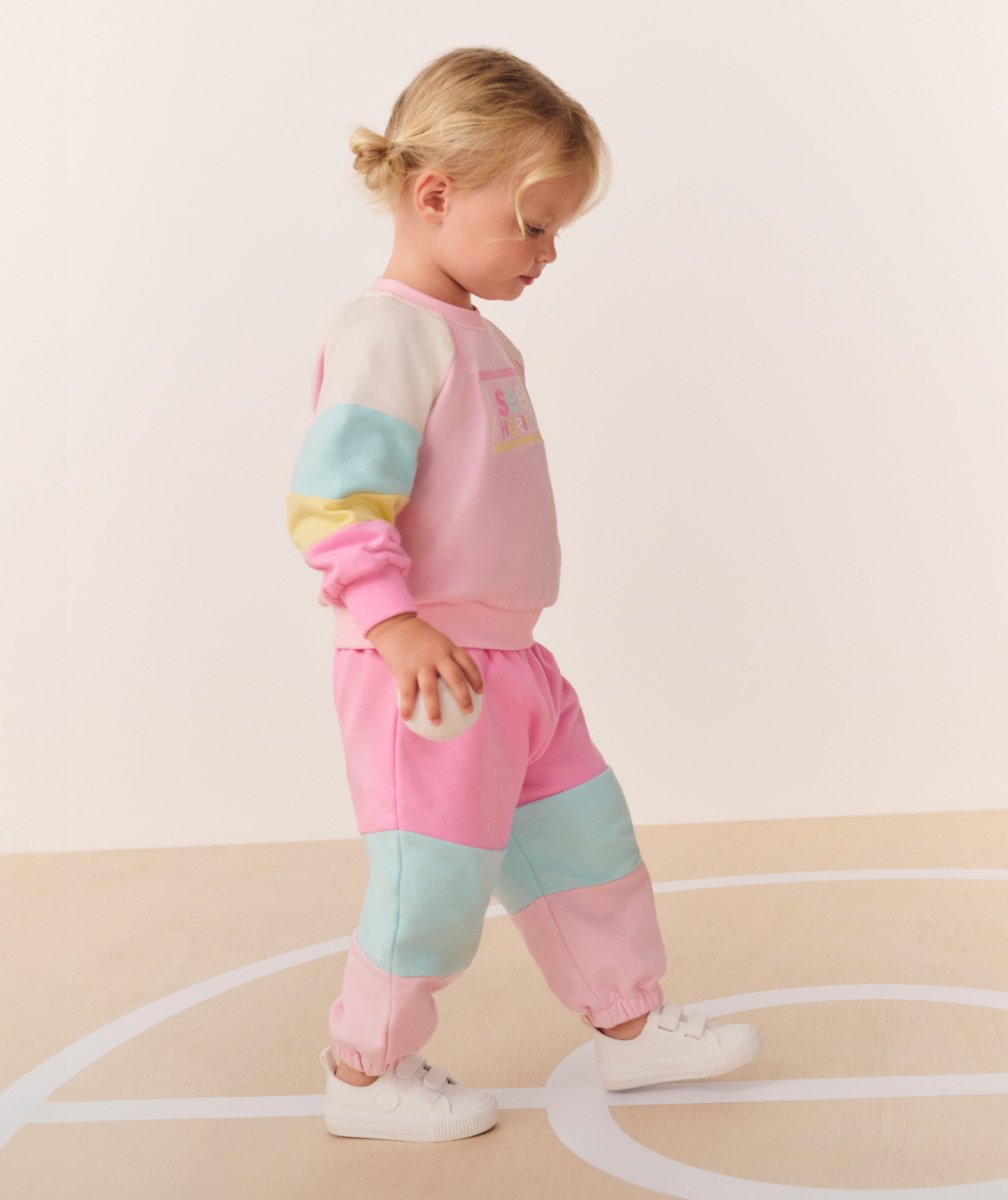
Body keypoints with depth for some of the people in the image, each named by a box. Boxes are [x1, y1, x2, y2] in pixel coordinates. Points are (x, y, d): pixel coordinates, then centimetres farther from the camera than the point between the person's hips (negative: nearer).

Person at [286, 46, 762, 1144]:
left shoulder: (479, 339, 15)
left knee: (585, 839, 17)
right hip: (426, 669, -10)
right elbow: (332, 494, -24)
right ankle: (365, 1074, 20)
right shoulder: (386, 331, -17)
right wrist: (391, 620, -28)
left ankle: (631, 1023, 33)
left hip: (509, 659, 10)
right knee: (436, 881, -1)